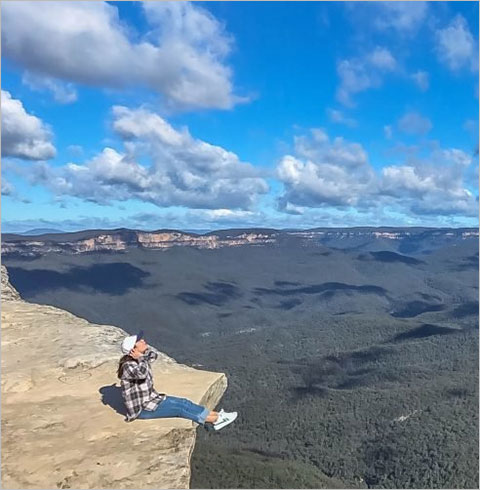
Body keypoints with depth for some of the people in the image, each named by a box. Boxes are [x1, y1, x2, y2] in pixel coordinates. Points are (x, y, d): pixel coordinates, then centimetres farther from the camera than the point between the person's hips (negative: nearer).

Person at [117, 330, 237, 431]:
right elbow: (142, 373, -46)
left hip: (151, 398, 9)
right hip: (142, 408, -9)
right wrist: (140, 358, -28)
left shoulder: (138, 360, 3)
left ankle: (217, 416, -5)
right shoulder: (128, 366, -25)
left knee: (183, 402, -3)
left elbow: (153, 355, 24)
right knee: (179, 408, -14)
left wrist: (144, 347, 6)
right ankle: (217, 419, -10)